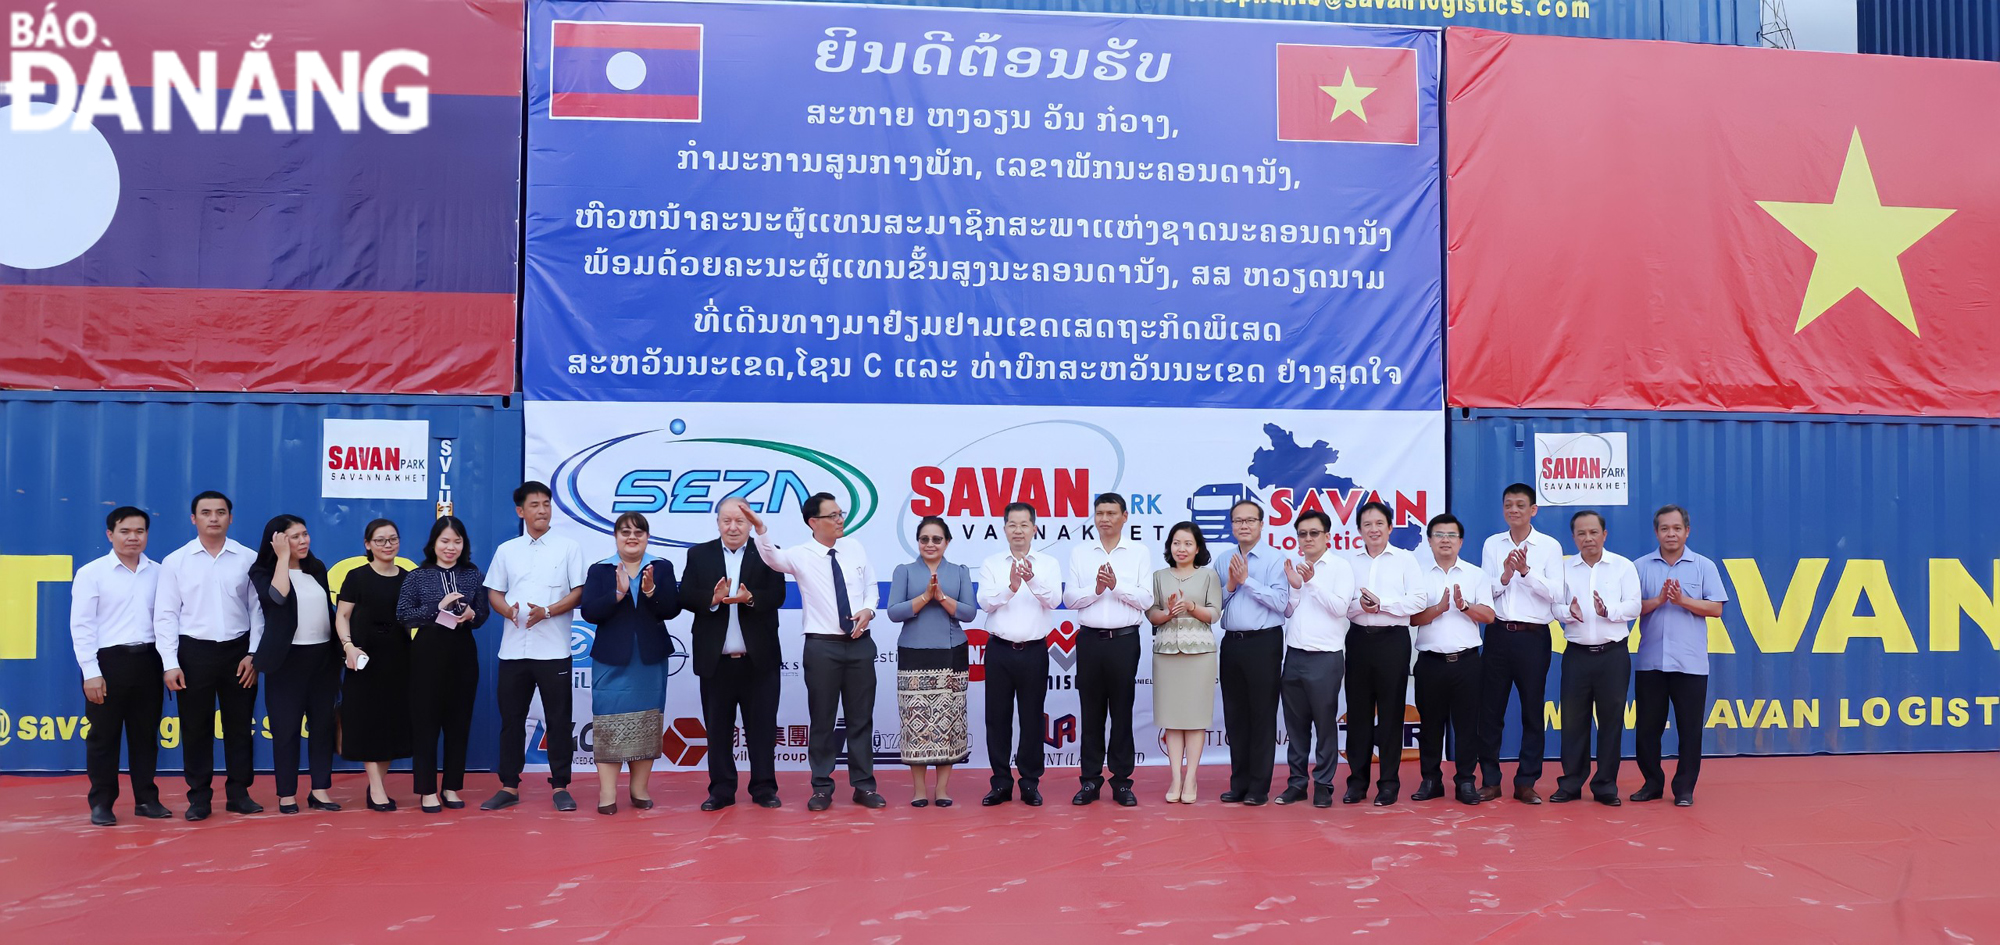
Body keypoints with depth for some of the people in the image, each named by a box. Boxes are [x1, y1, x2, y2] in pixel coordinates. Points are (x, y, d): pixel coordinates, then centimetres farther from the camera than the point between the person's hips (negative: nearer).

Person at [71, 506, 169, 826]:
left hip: (147, 660, 3)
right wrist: (91, 671, -10)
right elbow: (81, 625, -5)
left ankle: (146, 799, 19)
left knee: (146, 734, 9)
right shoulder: (91, 573, -2)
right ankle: (101, 802, 16)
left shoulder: (158, 573, 7)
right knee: (103, 735, 5)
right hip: (108, 661, -3)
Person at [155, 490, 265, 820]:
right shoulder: (175, 561, 1)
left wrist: (254, 654, -3)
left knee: (239, 725, 7)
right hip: (194, 651, 0)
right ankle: (199, 797, 15)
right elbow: (166, 615, 0)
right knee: (196, 728, 5)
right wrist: (170, 663, -6)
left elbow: (257, 610, 3)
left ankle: (239, 793, 17)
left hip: (238, 651, 0)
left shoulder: (248, 559, 1)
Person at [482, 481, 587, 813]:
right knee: (511, 718, 7)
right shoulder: (506, 550, 11)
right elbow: (494, 593, 11)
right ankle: (509, 786, 15)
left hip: (553, 649, -3)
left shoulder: (568, 548, 3)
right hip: (513, 649, 3)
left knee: (558, 720, 0)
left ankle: (560, 786, 8)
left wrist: (547, 611, -17)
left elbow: (578, 593, -2)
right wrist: (509, 610, -11)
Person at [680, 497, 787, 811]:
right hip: (715, 660, 1)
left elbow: (777, 596, -7)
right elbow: (685, 597, -3)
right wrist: (713, 598, -21)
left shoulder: (767, 554, 4)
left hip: (759, 659, -1)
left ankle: (764, 788, 14)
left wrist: (750, 598, -25)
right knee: (717, 728, 8)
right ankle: (721, 790, 17)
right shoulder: (698, 555, 7)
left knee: (762, 726, 5)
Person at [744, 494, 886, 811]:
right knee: (822, 719, 4)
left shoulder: (855, 547, 7)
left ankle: (864, 785, 18)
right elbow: (773, 558, -25)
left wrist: (868, 610, -6)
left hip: (860, 643, 3)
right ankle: (822, 788, 16)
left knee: (861, 717, 9)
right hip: (823, 645, -3)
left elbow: (871, 586, 14)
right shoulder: (801, 555, -5)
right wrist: (761, 530, -43)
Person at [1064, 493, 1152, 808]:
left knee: (1122, 712, 4)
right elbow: (1069, 598, 0)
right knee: (1091, 712, 6)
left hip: (1124, 640, -1)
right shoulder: (1079, 554, 7)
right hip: (1090, 639, 1)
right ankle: (1090, 779, 12)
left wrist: (1117, 585, -16)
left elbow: (1146, 599, -4)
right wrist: (1096, 589, -15)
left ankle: (1122, 781, 11)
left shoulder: (1139, 554, 3)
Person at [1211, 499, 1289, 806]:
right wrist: (1229, 586, -7)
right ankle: (1239, 784, 20)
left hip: (1263, 643, -5)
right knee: (1235, 715, 10)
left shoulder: (1274, 559, -5)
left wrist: (1247, 580, -15)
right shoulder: (1222, 560, 11)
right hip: (1231, 643, 5)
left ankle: (1259, 788, 7)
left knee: (1262, 716, 1)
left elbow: (1280, 601, -16)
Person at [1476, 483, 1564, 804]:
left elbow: (1554, 592, -7)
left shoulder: (1549, 546, 1)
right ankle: (1490, 780, 12)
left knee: (1533, 712, 4)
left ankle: (1526, 783, 13)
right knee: (1490, 711, 3)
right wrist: (1504, 576, -15)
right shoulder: (1492, 545, 9)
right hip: (1498, 634, 2)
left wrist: (1526, 571, -19)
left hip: (1533, 636, -2)